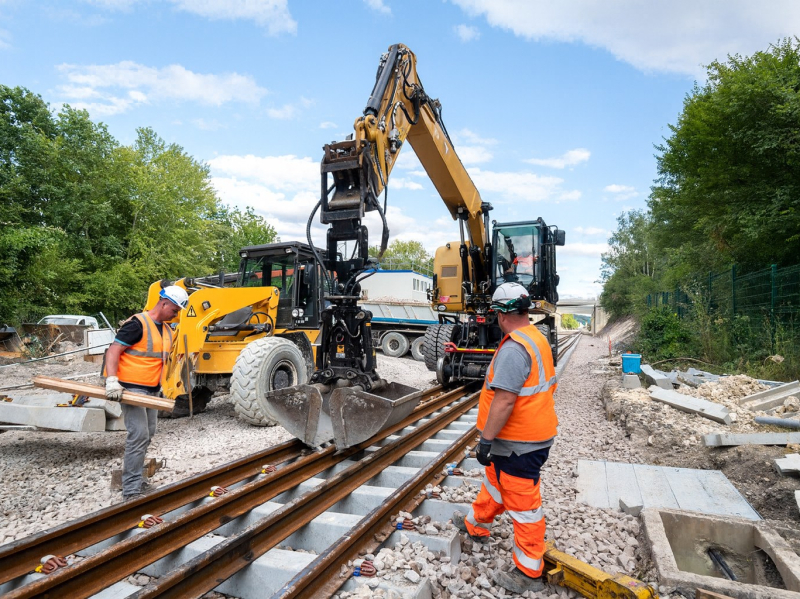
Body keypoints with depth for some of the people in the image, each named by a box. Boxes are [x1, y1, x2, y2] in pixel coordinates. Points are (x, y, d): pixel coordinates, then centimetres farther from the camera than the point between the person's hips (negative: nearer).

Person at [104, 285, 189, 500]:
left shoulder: (167, 331, 11)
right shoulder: (137, 324, -15)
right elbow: (113, 351, -18)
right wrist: (111, 380, -28)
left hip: (152, 390, 9)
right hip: (132, 389, -9)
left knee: (147, 436, 15)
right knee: (139, 436, -12)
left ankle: (132, 474, 32)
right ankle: (131, 491, -5)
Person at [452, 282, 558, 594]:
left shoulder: (513, 349, -25)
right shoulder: (537, 338, 7)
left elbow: (504, 400, -29)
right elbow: (545, 385, 17)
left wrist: (485, 440, -21)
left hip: (518, 444, -10)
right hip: (536, 431, 10)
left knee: (523, 504, 5)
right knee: (495, 481, 27)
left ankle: (529, 573, 21)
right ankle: (475, 525, 48)